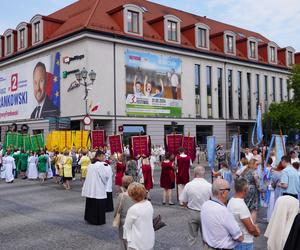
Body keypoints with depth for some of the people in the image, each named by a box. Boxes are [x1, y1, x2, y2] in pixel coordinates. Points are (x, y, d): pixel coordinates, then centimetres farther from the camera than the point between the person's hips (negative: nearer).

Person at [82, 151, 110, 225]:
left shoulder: (90, 165, 8)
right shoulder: (101, 164, -15)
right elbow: (106, 175, -16)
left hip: (90, 188, 7)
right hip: (98, 188, -7)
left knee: (91, 204, 15)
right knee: (99, 205, 0)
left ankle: (90, 218, 22)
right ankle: (98, 220, 4)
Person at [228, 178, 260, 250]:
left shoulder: (231, 201, 2)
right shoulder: (241, 205, -26)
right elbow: (251, 229, -22)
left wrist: (254, 226, 5)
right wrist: (257, 232, -3)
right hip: (244, 243, -9)